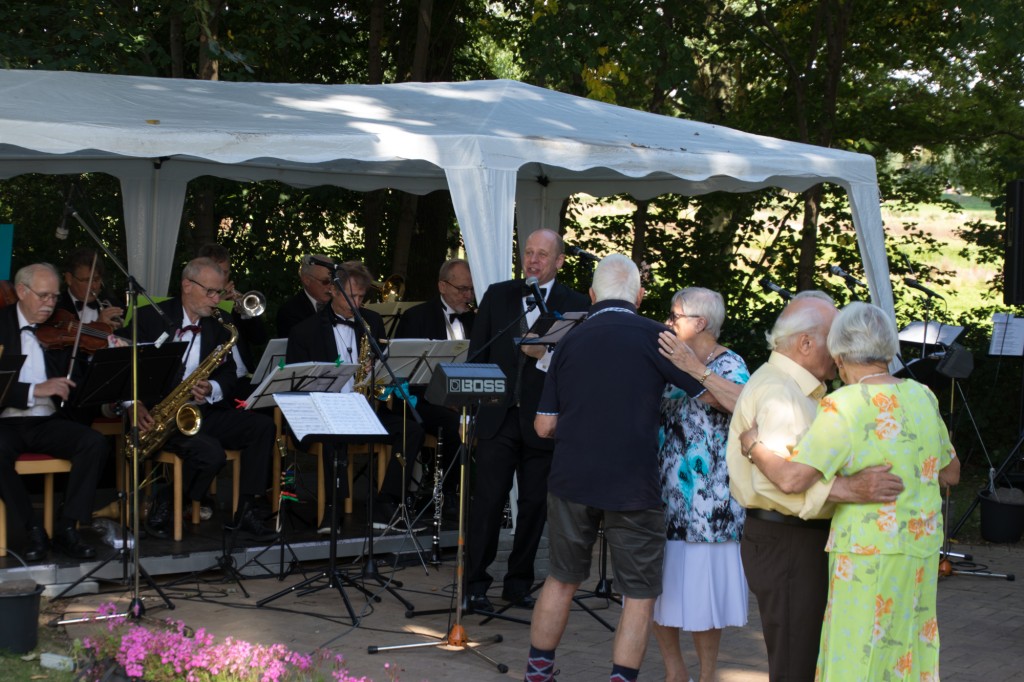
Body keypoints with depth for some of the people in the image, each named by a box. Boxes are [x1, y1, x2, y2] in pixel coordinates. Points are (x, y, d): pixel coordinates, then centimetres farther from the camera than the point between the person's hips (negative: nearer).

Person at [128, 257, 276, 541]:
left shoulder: (217, 327, 14)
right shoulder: (150, 317, -1)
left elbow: (229, 374, 13)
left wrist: (212, 389, -12)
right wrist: (134, 405, -19)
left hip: (202, 411, 6)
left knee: (262, 426, -15)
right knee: (211, 452, -31)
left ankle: (247, 513, -12)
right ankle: (162, 506, -8)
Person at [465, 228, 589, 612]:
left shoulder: (575, 306, 2)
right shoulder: (497, 296, 8)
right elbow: (477, 353, 10)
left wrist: (545, 355, -21)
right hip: (498, 416, 0)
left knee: (535, 504, 7)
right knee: (488, 500, -3)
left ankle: (519, 583, 19)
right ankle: (475, 584, 3)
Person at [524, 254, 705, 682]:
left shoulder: (569, 342, 7)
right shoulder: (653, 337, -6)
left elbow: (545, 425, 8)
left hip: (572, 481, 4)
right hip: (632, 486, -4)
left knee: (562, 579, 20)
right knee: (640, 594, 7)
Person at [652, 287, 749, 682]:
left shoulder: (728, 365, -8)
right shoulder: (672, 361, 12)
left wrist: (698, 370, -34)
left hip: (704, 499, -7)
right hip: (661, 494, 7)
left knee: (699, 589, -1)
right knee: (658, 589, 10)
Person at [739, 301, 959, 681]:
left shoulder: (844, 407, -15)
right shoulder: (922, 397, 6)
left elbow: (792, 479, -22)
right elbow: (950, 473, 18)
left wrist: (754, 446, -5)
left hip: (869, 551, -7)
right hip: (921, 549, 7)